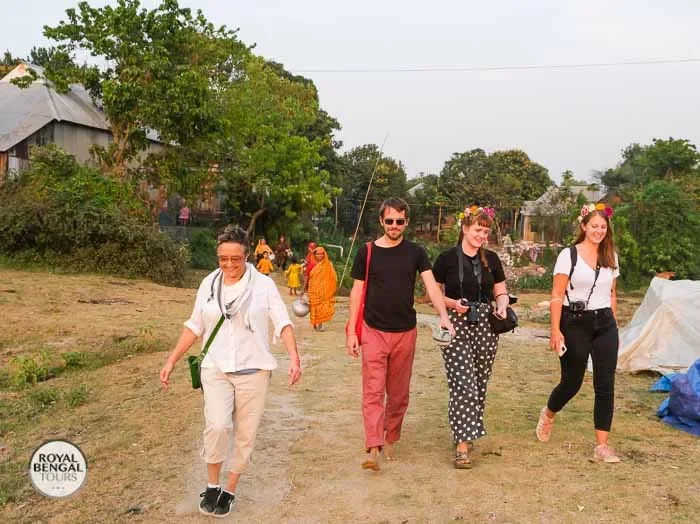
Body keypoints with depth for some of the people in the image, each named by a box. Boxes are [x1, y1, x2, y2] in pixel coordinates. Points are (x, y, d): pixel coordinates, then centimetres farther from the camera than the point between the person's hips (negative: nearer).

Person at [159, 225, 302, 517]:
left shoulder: (264, 284, -6)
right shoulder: (209, 284, 3)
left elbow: (282, 323, -9)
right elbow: (194, 326, 9)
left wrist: (294, 357, -23)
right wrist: (171, 361, 6)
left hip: (253, 370, -1)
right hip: (215, 369, 1)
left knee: (245, 433, 6)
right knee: (217, 426, -17)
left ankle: (230, 490, 24)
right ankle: (212, 485, 6)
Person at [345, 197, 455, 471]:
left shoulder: (415, 253, 2)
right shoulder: (367, 252, 0)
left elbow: (431, 285, -8)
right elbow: (357, 292, 3)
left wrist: (443, 315, -25)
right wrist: (351, 331, -2)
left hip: (405, 332, 2)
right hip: (374, 331, -2)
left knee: (398, 393, 11)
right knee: (373, 391, -7)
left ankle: (390, 440, 27)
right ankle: (373, 449, -9)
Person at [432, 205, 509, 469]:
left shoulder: (491, 259, 9)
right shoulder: (447, 258, -2)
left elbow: (501, 292, 16)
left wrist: (502, 307, -5)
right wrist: (452, 303, -16)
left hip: (485, 328, 4)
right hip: (457, 327, -4)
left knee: (479, 386, 10)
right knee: (463, 385, -12)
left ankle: (468, 433, 31)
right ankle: (462, 445, -7)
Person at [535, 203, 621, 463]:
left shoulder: (610, 257, 9)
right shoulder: (569, 254, -6)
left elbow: (612, 294, 17)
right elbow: (557, 296, -8)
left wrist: (612, 323, 14)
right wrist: (556, 330, -14)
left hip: (605, 324, 4)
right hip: (575, 323, -4)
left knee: (605, 384, -1)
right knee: (571, 382, 5)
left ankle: (602, 446, 5)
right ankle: (548, 415, 37)